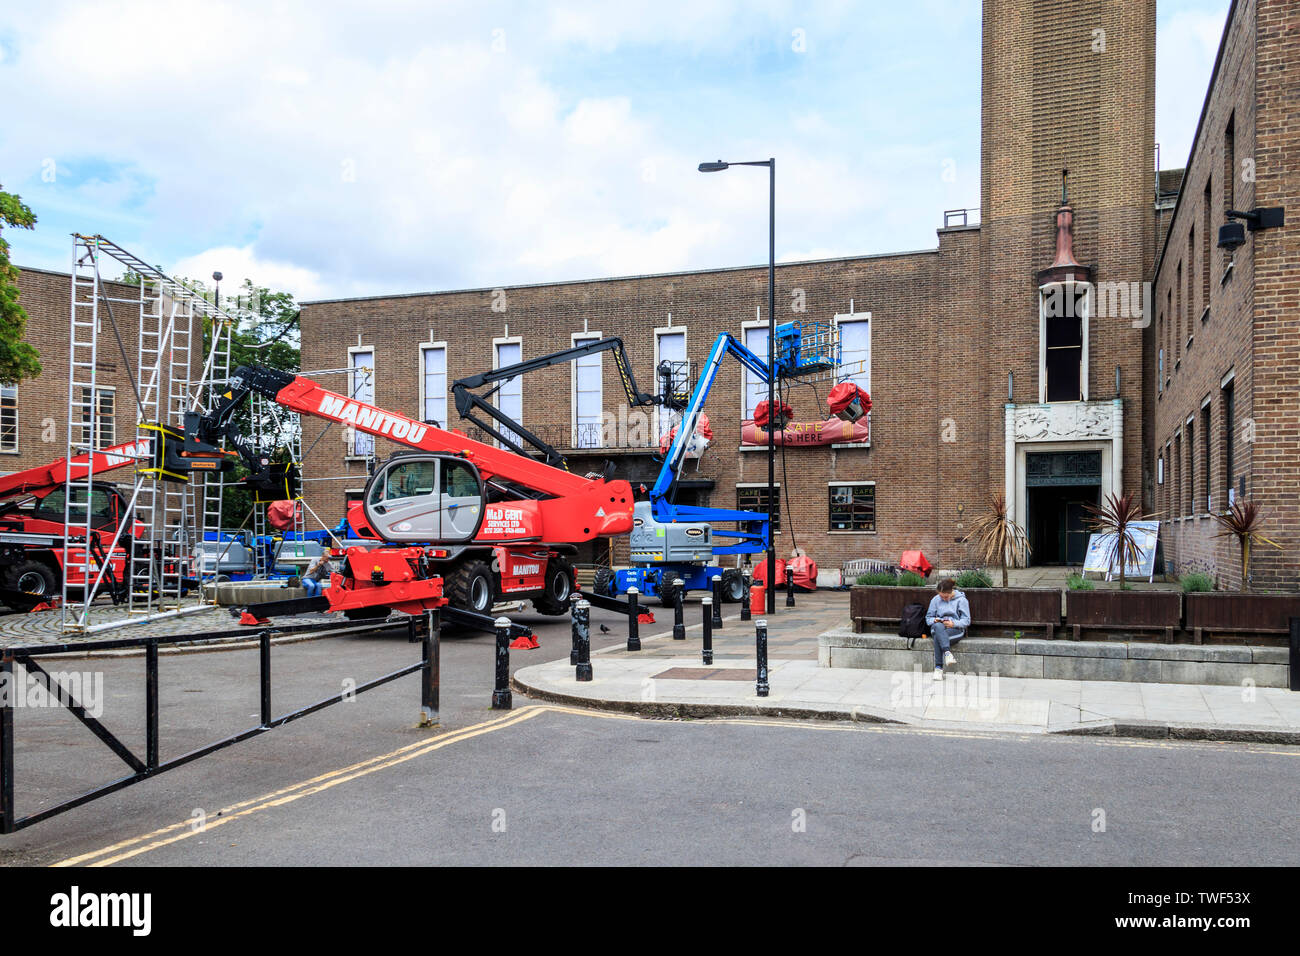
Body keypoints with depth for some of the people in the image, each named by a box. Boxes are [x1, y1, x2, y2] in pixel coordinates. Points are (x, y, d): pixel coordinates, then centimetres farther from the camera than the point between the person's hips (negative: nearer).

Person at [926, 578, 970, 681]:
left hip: (956, 629, -3)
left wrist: (953, 623, -17)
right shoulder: (935, 599, 11)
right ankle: (947, 653, -51)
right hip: (938, 627, 3)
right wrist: (934, 620, -8)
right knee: (938, 626, -38)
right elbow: (928, 617, 16)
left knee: (937, 637, -36)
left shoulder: (961, 600, 2)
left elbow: (966, 621, 0)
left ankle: (938, 668, -38)